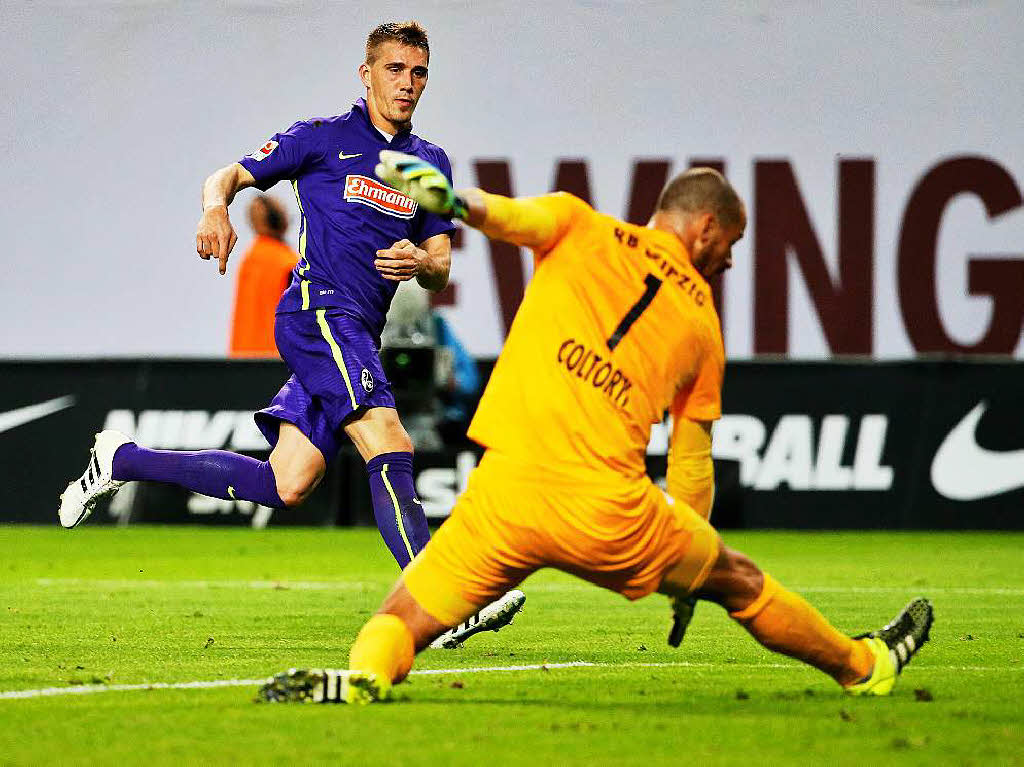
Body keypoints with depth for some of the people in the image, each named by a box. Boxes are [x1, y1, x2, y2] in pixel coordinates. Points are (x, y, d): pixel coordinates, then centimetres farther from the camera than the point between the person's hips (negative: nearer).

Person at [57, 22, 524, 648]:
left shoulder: (431, 163, 18)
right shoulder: (322, 138, 3)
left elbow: (441, 268, 16)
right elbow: (229, 176, 6)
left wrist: (421, 261, -8)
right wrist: (216, 209, -17)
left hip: (358, 335, 7)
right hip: (318, 310, -7)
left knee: (286, 486, 3)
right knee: (391, 449, -23)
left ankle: (121, 460, 19)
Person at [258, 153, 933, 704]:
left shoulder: (580, 227, 14)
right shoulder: (703, 322, 18)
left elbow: (515, 216, -13)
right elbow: (692, 468, 23)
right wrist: (684, 579, 33)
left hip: (508, 491, -1)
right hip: (608, 507, 1)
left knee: (403, 619, 5)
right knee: (741, 584, 26)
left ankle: (366, 673, -27)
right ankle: (863, 666, 41)